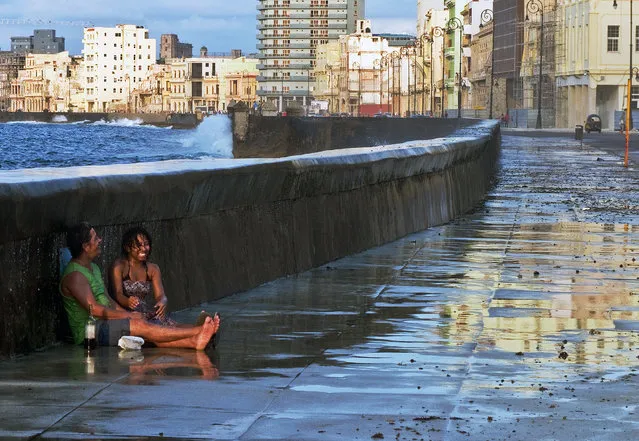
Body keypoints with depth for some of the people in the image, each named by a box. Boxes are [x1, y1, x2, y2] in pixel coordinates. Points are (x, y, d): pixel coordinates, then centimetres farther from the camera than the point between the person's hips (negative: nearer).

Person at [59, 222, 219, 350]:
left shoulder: (93, 268, 19)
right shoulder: (74, 275, -16)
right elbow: (94, 309, -21)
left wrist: (129, 314, 4)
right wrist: (128, 316, -12)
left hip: (102, 325, 10)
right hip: (87, 332, -10)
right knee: (141, 326, -23)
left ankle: (194, 341, -26)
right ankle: (198, 331, -27)